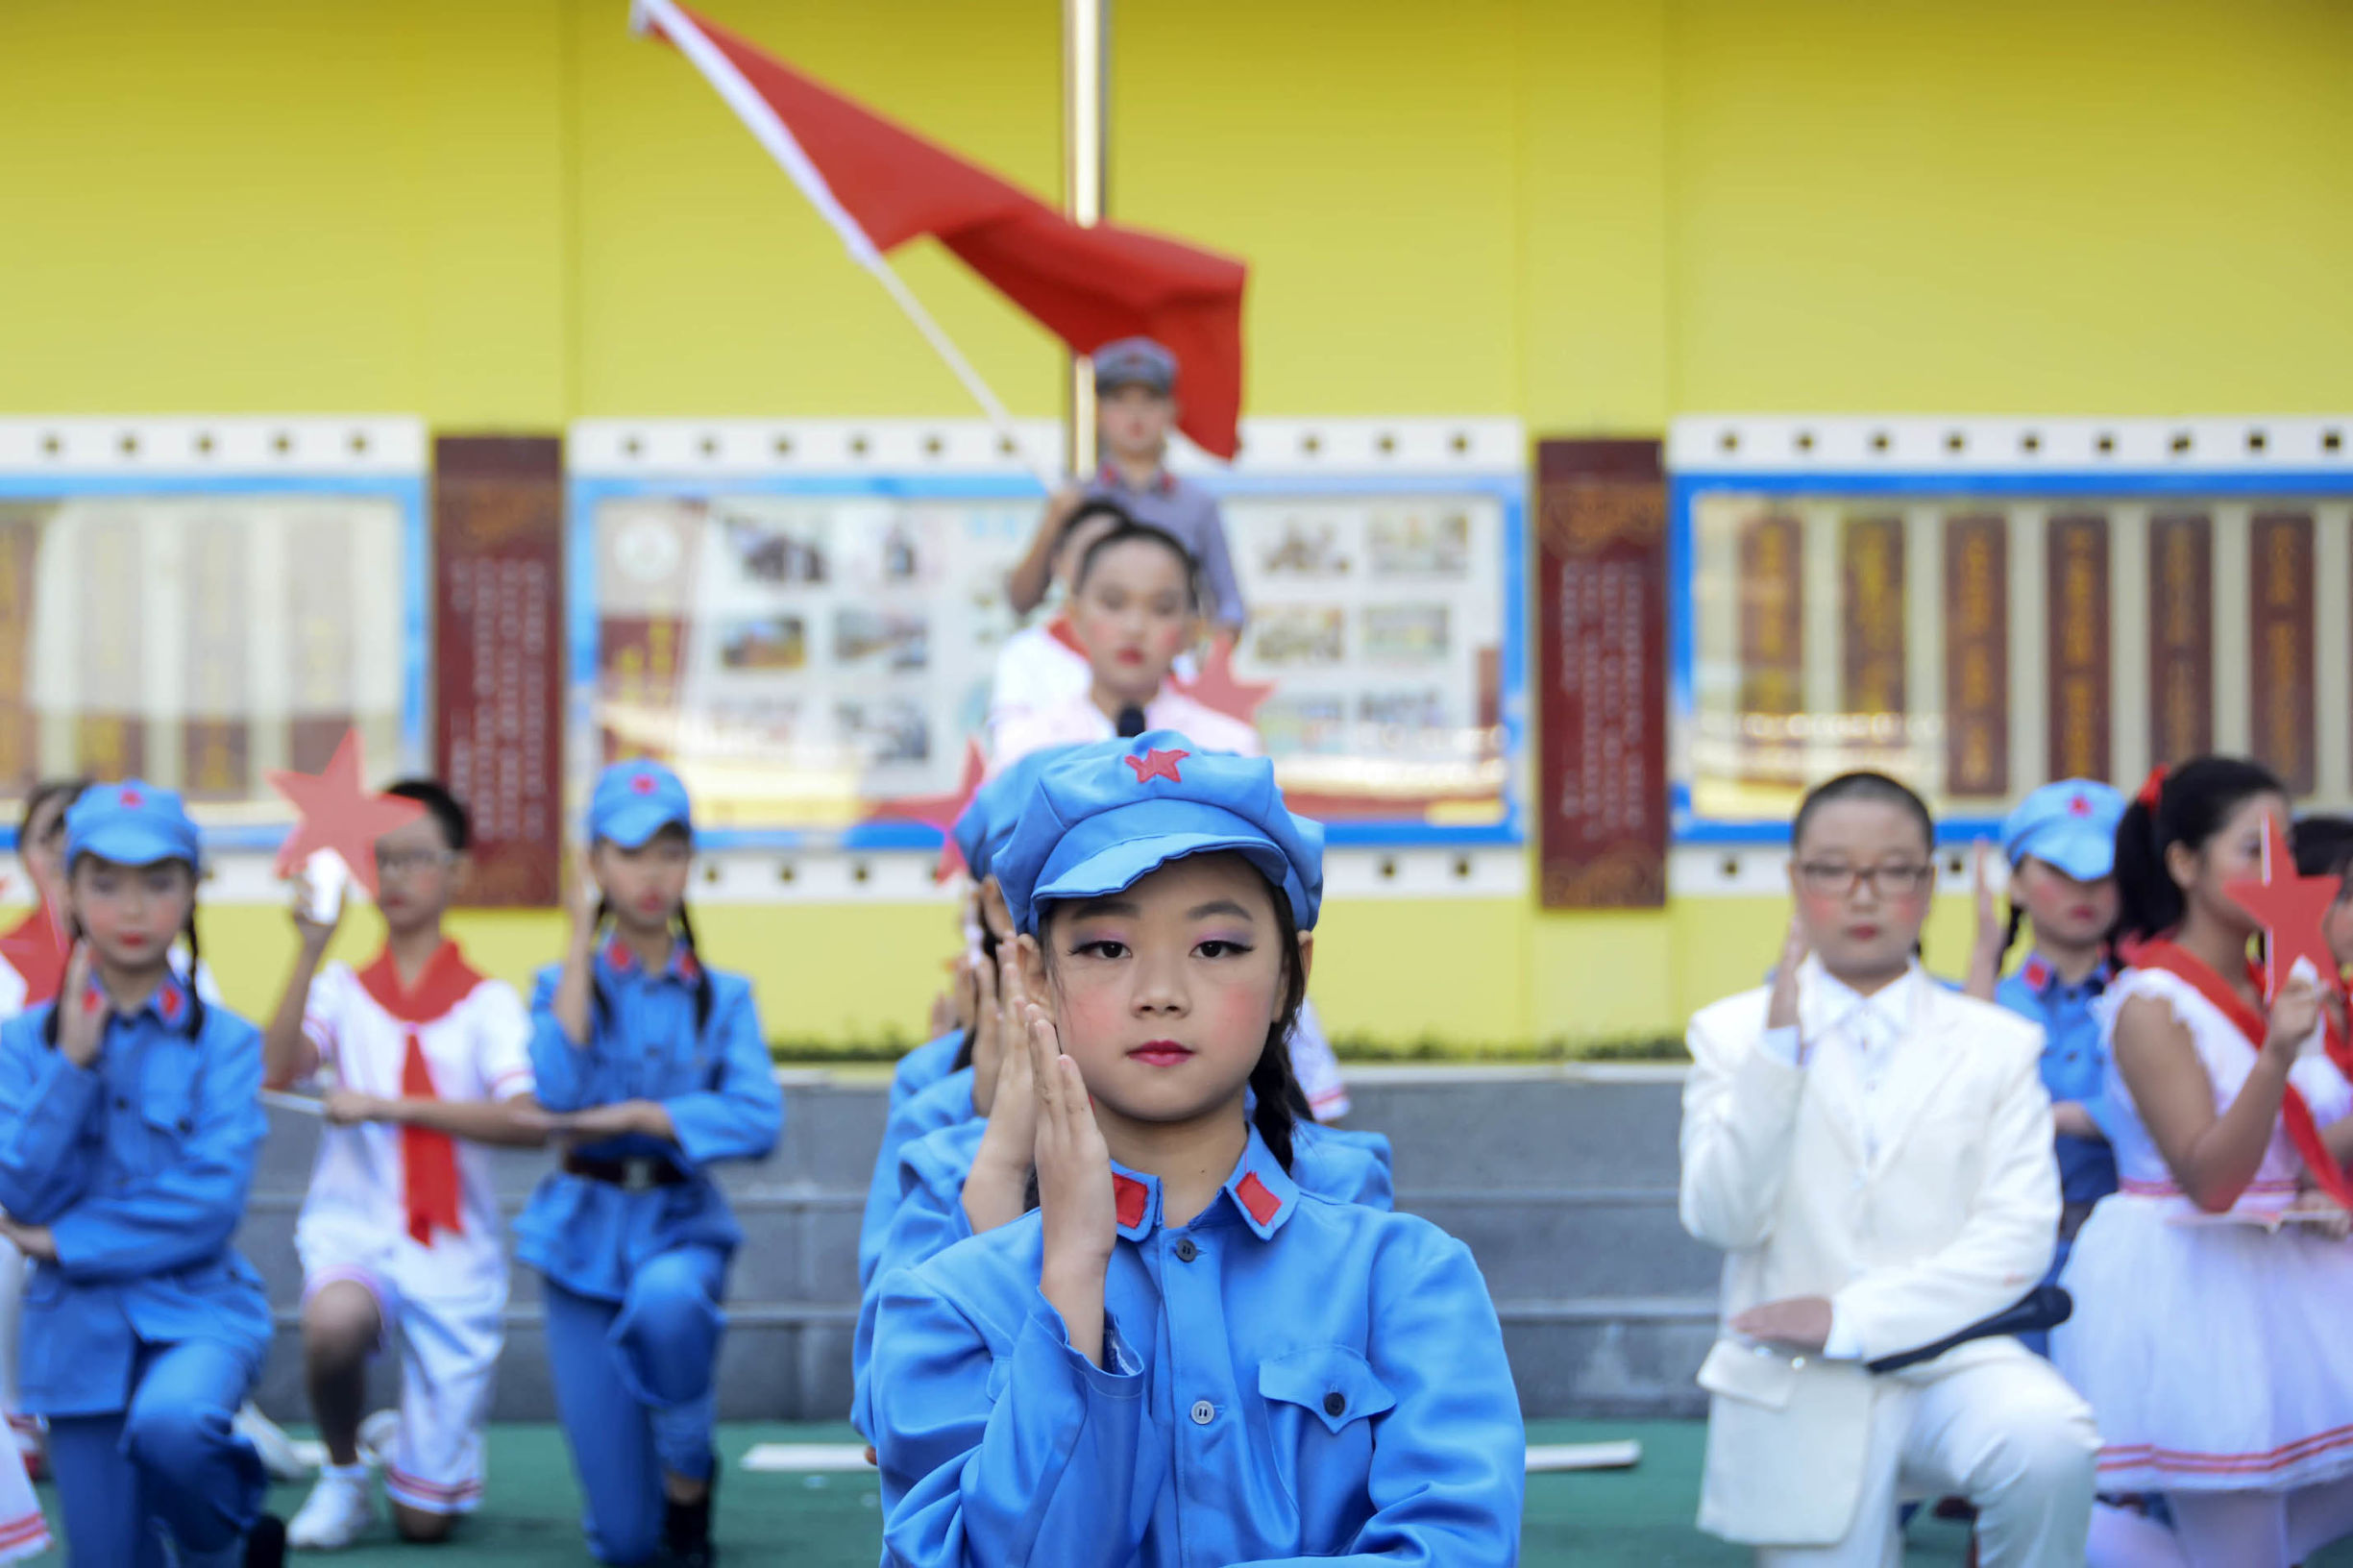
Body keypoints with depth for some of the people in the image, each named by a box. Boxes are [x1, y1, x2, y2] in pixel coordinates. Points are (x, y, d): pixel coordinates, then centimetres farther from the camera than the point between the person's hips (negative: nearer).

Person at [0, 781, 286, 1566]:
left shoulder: (225, 1042, -3)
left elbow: (213, 1202, -13)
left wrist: (66, 1240, -11)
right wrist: (73, 1062, -13)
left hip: (195, 1307, -2)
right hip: (79, 1328, 2)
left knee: (169, 1423, -36)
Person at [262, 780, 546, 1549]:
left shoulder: (488, 1002, 2)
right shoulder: (342, 989, 5)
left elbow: (528, 1122, -14)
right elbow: (277, 1070, -14)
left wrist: (386, 1106, -18)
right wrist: (310, 951, -19)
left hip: (452, 1250, 0)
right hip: (354, 1225, 0)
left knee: (425, 1522, -2)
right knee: (335, 1323, -40)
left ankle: (430, 1454, 38)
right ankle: (342, 1477, -8)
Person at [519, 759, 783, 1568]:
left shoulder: (721, 996, 3)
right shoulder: (568, 983, 3)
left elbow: (759, 1120, -11)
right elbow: (556, 1093, -17)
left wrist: (638, 1117, -18)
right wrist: (583, 947, -12)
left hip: (681, 1222, 0)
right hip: (587, 1233, 0)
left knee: (667, 1299, -42)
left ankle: (688, 1478, -13)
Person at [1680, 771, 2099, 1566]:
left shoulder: (1998, 1044, 7)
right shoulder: (1732, 1033, 8)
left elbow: (2018, 1239, -5)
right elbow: (1722, 1219, -6)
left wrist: (1853, 1317, -14)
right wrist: (1778, 1048, -14)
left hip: (1949, 1362, -1)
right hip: (1797, 1399, 1)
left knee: (2049, 1446, -32)